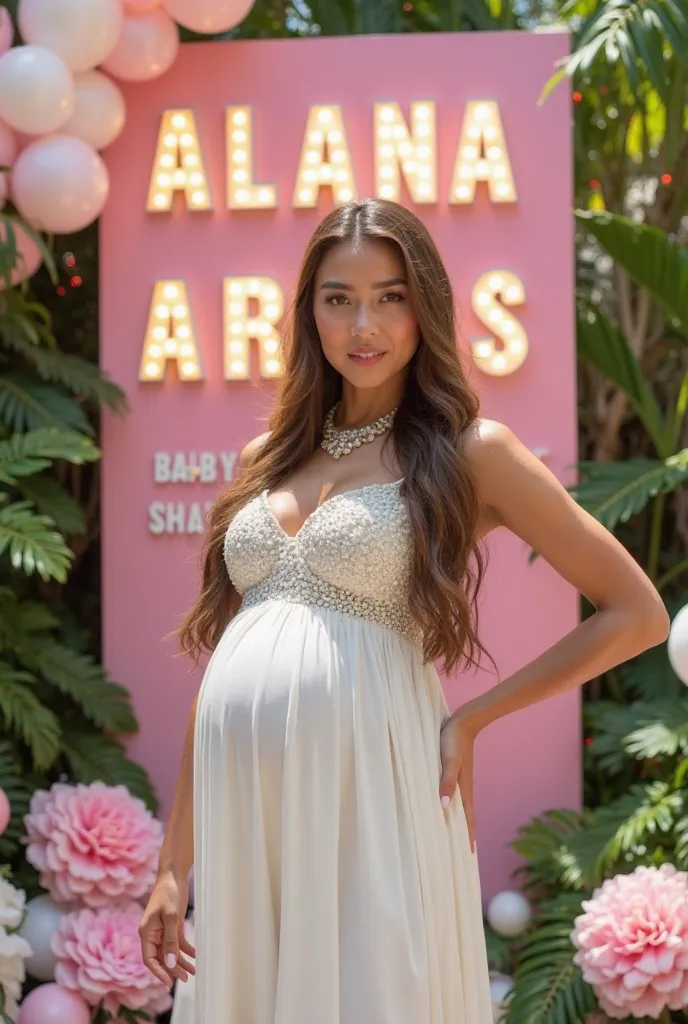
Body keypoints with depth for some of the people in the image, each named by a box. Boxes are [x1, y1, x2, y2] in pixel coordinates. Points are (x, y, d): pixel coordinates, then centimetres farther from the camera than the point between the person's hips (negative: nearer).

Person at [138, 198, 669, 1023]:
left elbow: (635, 616, 2)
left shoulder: (469, 453, 2)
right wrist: (174, 865, 14)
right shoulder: (267, 460, 16)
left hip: (363, 792, -4)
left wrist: (471, 719, 1)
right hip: (236, 798, 5)